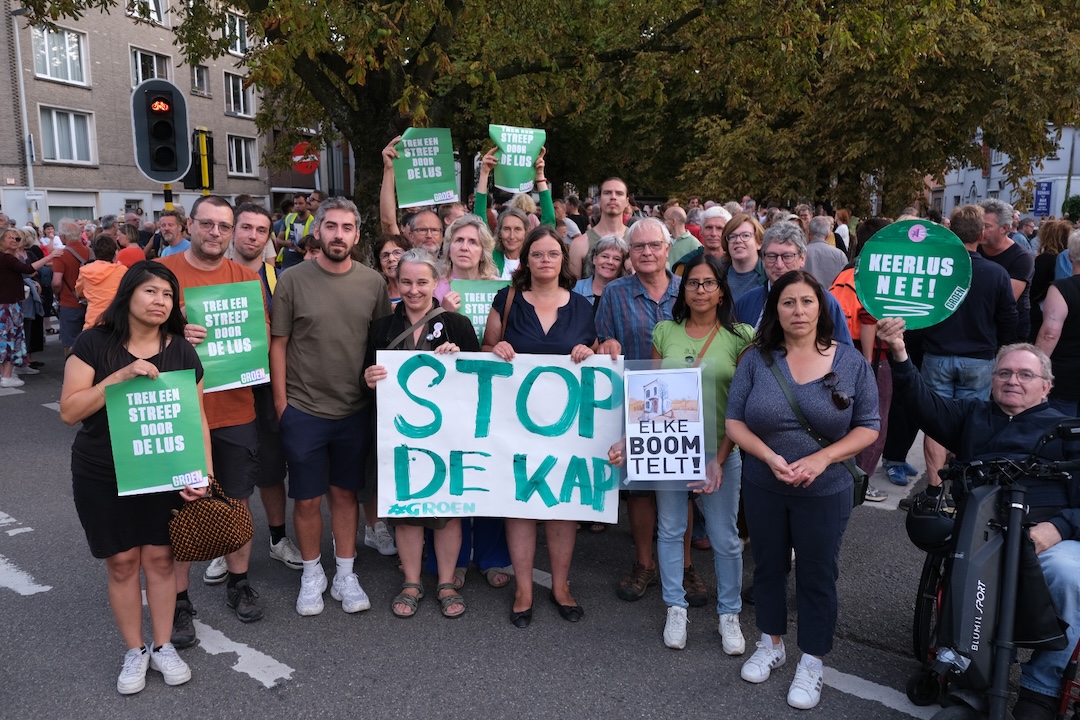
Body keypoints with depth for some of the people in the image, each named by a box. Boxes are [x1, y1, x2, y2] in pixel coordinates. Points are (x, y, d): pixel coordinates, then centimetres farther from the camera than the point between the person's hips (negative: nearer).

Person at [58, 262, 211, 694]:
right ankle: (135, 651, 25)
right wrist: (120, 377, -25)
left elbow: (196, 415, -1)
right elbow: (69, 411, -12)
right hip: (102, 476, -1)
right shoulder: (95, 344, -8)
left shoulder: (182, 352, -2)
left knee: (159, 558, 8)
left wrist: (204, 471, -12)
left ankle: (163, 647, 26)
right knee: (122, 562, 7)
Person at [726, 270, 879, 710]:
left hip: (825, 492, -1)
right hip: (763, 487, 2)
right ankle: (771, 644, 39)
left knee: (817, 575, 10)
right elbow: (734, 421, -5)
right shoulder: (757, 360, -5)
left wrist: (821, 459, -19)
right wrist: (770, 458, -21)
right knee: (768, 566, 17)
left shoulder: (851, 362, -6)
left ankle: (811, 664, 29)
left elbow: (868, 427, -4)